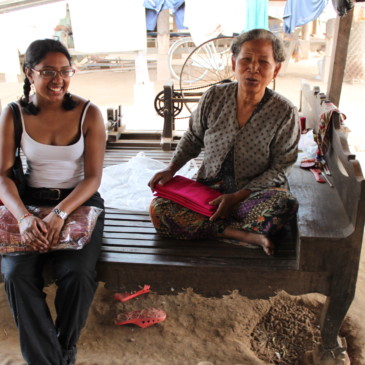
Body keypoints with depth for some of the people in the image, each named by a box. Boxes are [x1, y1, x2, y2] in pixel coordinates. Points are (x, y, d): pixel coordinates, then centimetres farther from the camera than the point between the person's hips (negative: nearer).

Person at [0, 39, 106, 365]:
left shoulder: (88, 114, -6)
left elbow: (93, 177, -9)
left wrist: (60, 214, -26)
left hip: (80, 202, -1)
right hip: (31, 201, 2)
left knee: (77, 273, -26)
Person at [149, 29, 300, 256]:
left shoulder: (285, 113, -12)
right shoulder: (214, 97, -5)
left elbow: (279, 169, -7)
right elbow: (193, 138, 11)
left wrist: (237, 197, -17)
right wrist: (172, 169, -2)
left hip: (255, 192, -3)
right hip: (208, 188, 3)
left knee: (286, 204, -36)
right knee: (158, 210, -22)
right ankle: (242, 234, -23)